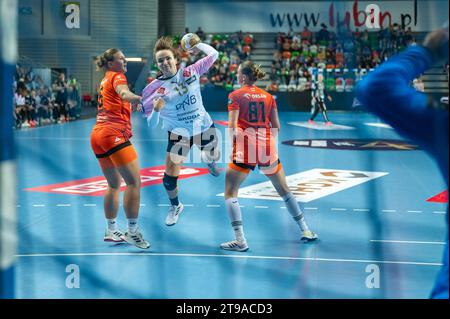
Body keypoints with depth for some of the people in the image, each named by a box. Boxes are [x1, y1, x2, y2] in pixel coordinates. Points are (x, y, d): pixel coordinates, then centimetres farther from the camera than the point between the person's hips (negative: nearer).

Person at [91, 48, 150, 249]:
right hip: (114, 134, -9)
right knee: (134, 181, -10)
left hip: (97, 134, 9)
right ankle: (132, 232, -13)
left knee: (114, 184, 17)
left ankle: (111, 231, 19)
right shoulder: (117, 76, -3)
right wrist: (141, 99, -40)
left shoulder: (104, 81, 22)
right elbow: (124, 94, -25)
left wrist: (131, 104, 25)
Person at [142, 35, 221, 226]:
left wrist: (199, 45, -16)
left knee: (213, 157, 29)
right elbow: (151, 125, -17)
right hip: (179, 134, -2)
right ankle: (175, 206, 25)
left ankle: (209, 161, 70)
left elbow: (213, 55, -1)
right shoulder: (156, 89, -18)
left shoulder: (191, 72, -11)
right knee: (169, 178, -7)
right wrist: (156, 110, -37)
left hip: (204, 127, 3)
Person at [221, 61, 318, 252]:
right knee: (284, 190, 19)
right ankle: (305, 231, 24)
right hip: (267, 146, 4)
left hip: (245, 145, -4)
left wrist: (233, 144, -2)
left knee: (230, 192, 4)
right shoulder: (268, 96, 11)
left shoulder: (235, 96, -1)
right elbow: (276, 126, 10)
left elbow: (232, 126, -11)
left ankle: (240, 240, -8)